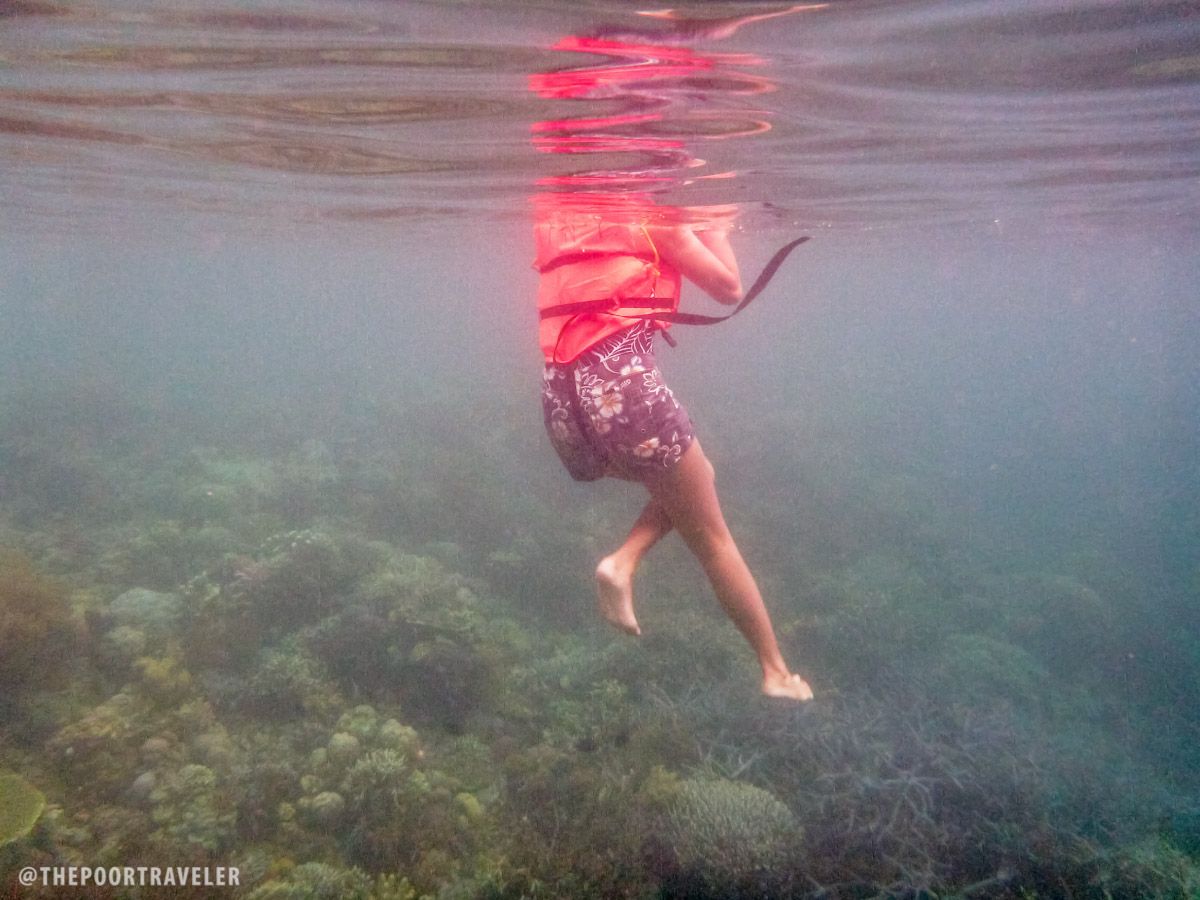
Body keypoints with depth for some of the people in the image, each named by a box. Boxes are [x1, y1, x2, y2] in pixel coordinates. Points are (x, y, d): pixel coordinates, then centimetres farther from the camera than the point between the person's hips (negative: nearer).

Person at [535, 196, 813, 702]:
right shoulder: (653, 218, 2)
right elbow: (728, 288, 6)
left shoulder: (567, 222, 21)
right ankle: (776, 670, 17)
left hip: (560, 397, 7)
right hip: (619, 382, -7)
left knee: (693, 477, 28)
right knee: (713, 540, 8)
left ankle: (623, 562, 6)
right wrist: (715, 227, 21)